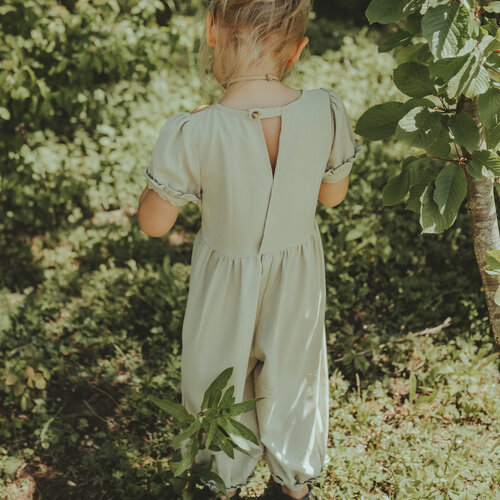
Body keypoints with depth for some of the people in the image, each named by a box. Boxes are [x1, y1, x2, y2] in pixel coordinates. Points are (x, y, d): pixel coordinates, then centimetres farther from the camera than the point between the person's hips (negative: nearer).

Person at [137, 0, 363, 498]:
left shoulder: (190, 135, -31)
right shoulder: (327, 112, -22)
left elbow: (153, 223, -15)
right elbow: (333, 194, -4)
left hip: (226, 281, -2)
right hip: (298, 276, 3)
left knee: (219, 381, 26)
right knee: (291, 374, 28)